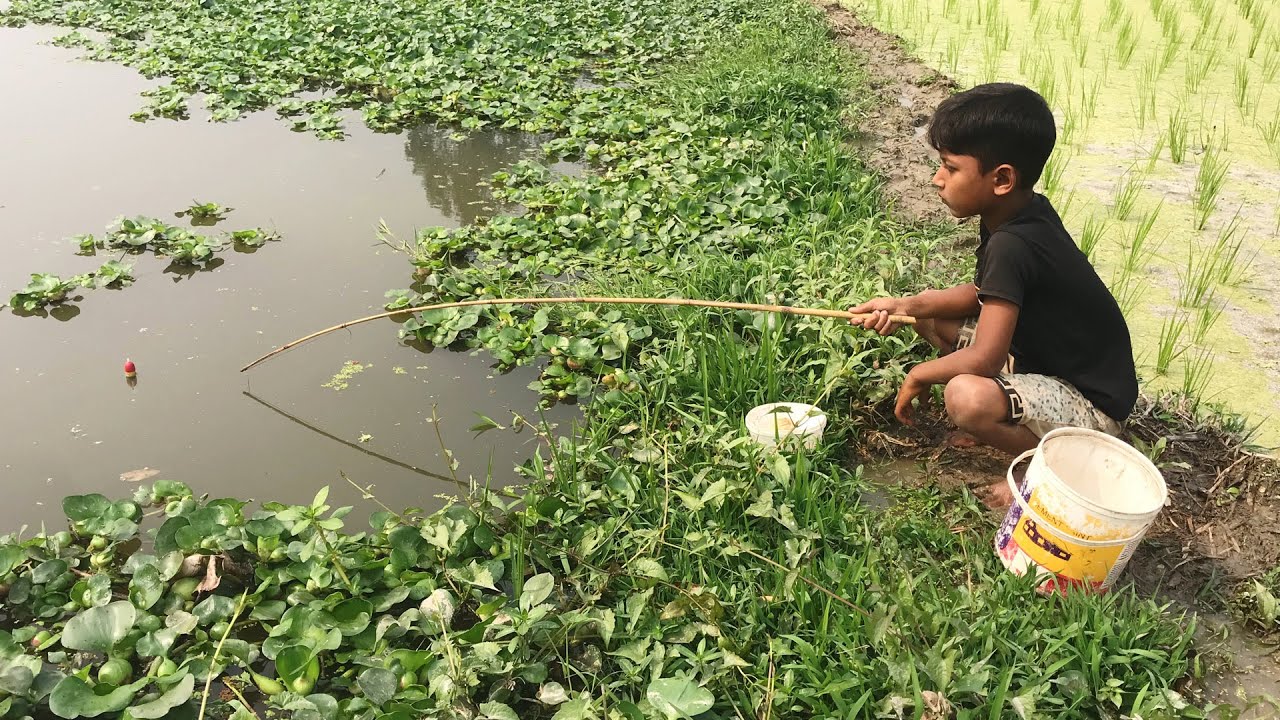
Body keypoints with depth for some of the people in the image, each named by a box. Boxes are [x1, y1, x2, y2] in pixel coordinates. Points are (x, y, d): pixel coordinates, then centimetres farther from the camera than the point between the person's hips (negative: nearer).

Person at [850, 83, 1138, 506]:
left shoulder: (1012, 245, -31)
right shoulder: (1021, 213, -4)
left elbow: (983, 360, -32)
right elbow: (982, 295, 10)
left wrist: (920, 375, -12)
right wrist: (906, 306, -5)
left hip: (1092, 405, -9)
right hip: (1040, 359, 9)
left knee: (965, 397, -38)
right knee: (930, 314, 8)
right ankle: (994, 417, 11)